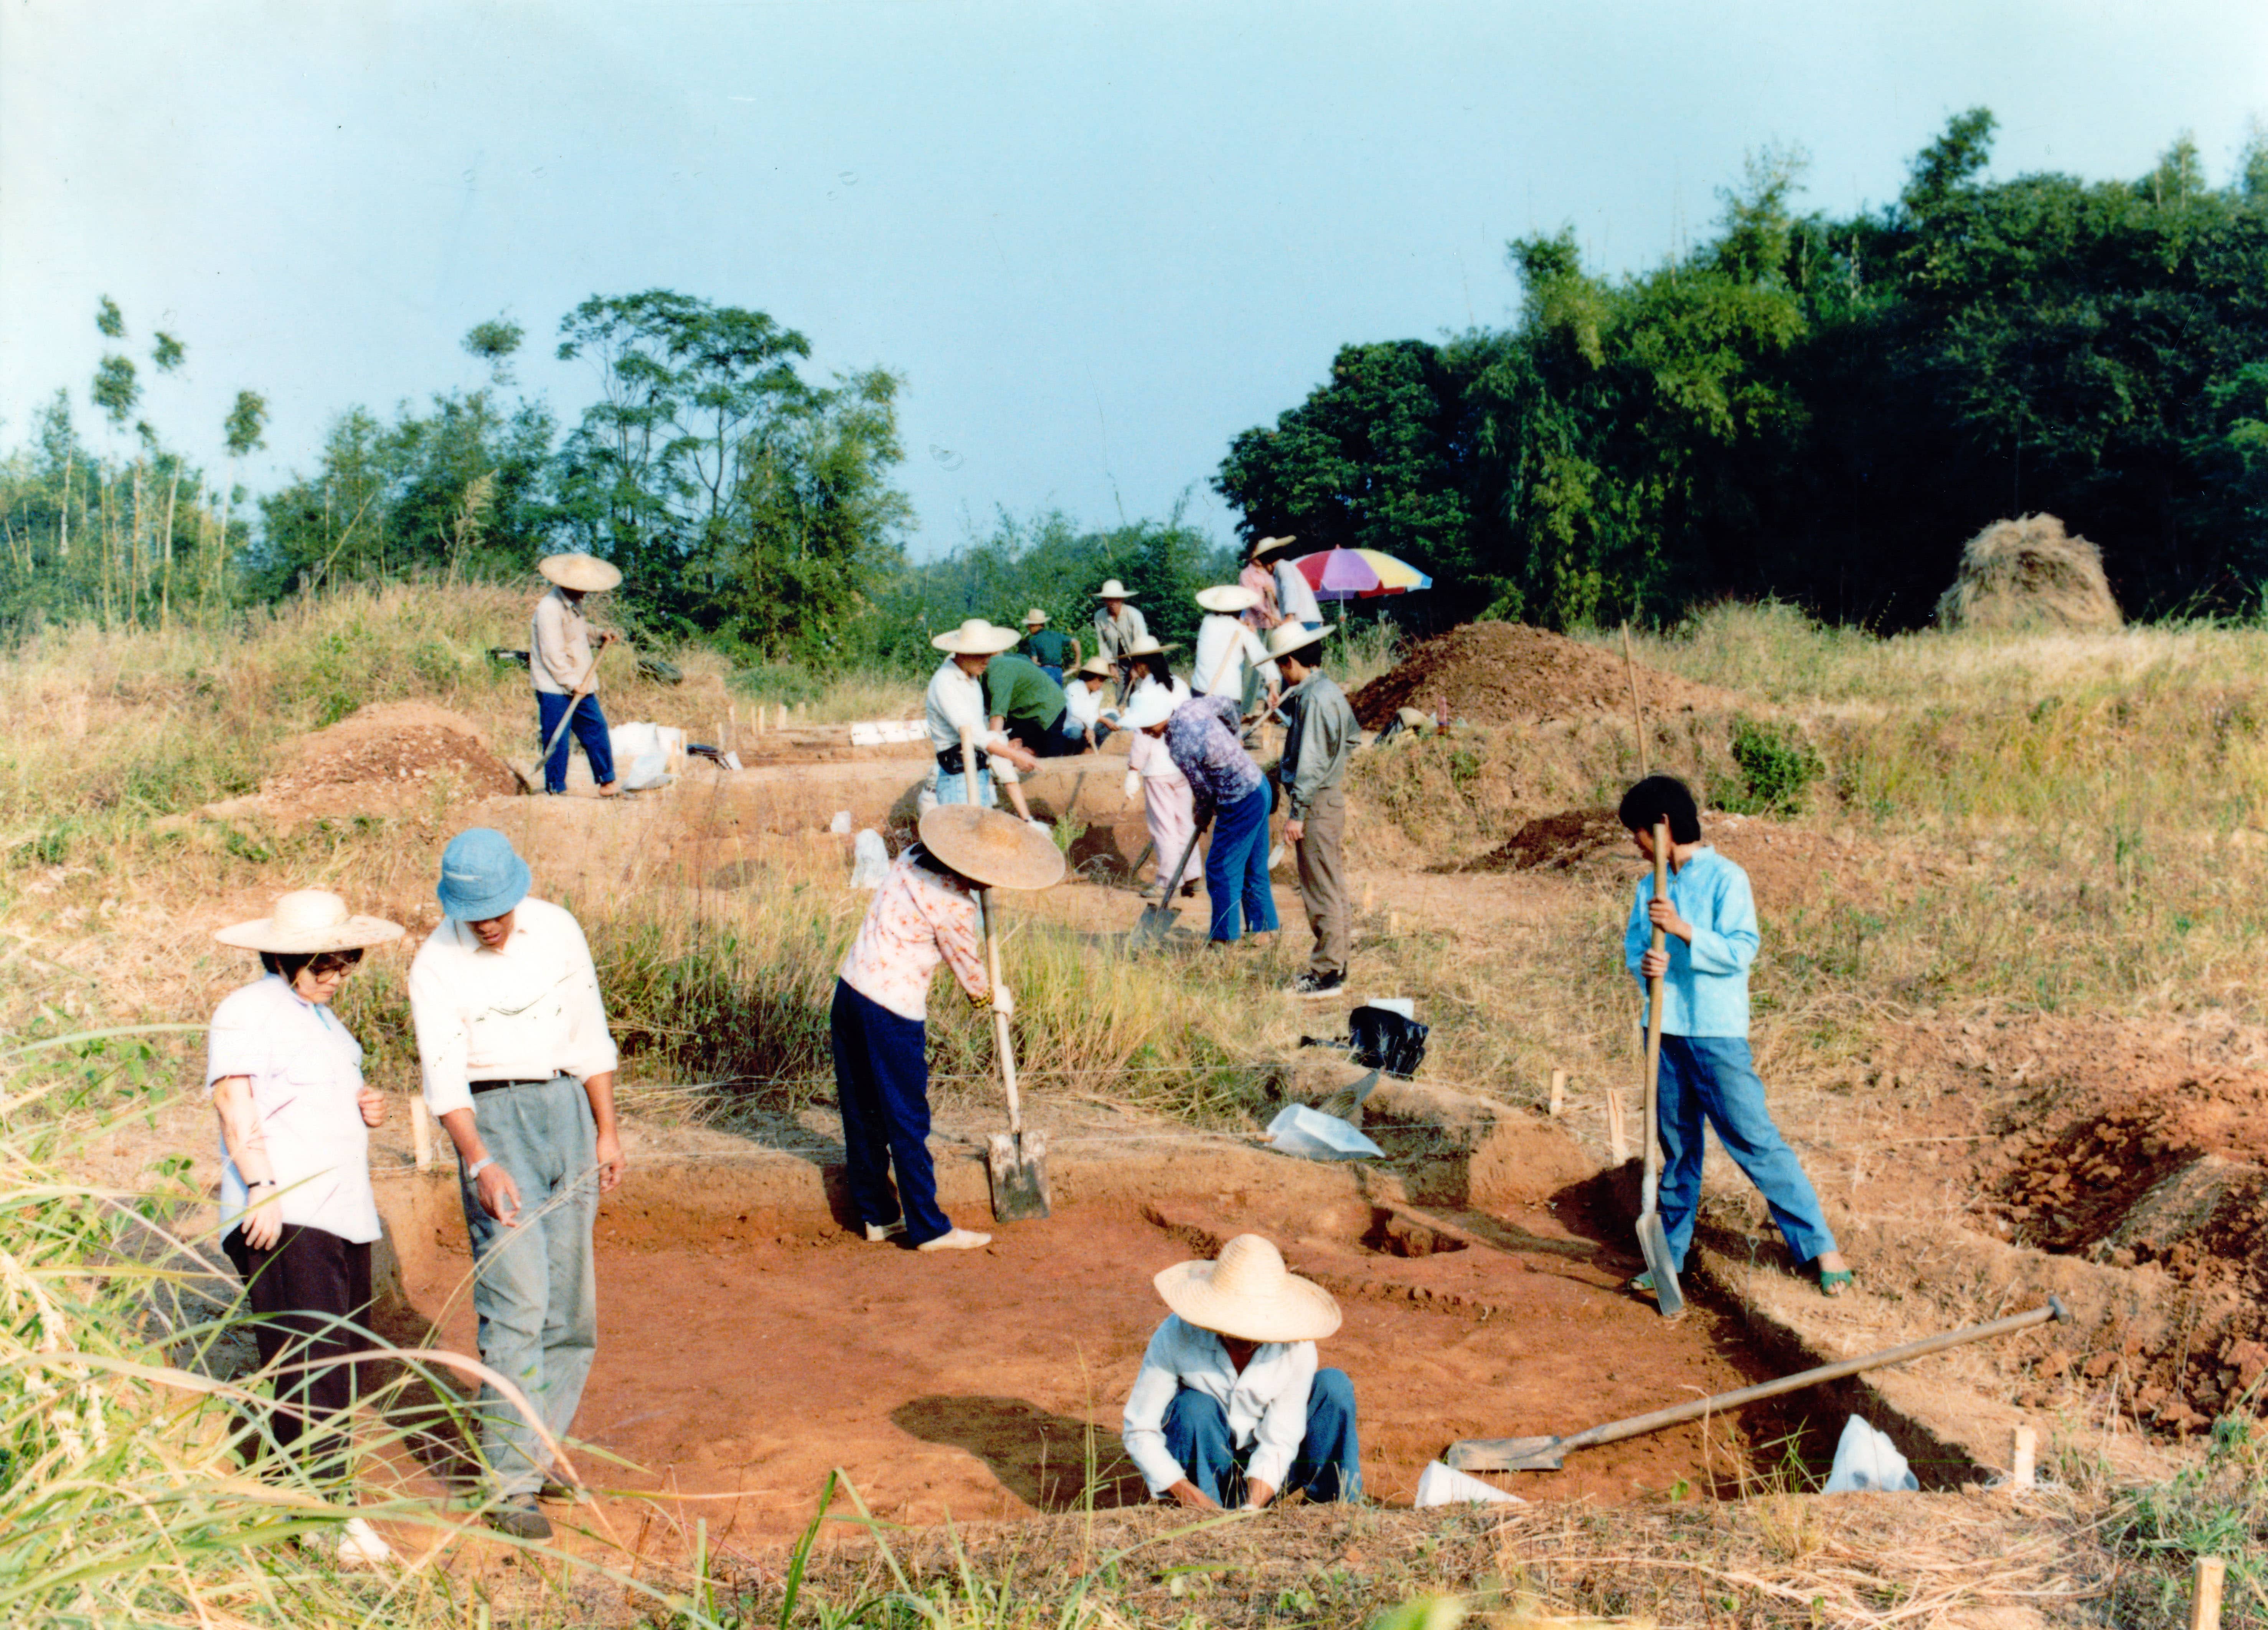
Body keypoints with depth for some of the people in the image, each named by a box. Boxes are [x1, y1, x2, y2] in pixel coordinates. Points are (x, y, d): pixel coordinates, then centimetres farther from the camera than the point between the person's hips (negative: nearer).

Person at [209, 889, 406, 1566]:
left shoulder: (320, 1018, 23)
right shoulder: (247, 1013, -4)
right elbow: (237, 1106, -14)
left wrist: (365, 1107, 12)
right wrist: (263, 1187, -25)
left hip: (343, 1213, 9)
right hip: (281, 1215, -9)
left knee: (342, 1354, 7)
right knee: (312, 1361, -13)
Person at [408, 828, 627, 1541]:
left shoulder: (557, 929, 5)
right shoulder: (435, 963, -6)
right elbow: (444, 1078, -13)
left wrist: (607, 1131, 11)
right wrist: (480, 1164, -25)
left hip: (567, 1107, 4)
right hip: (493, 1119, -4)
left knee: (572, 1306, 4)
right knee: (516, 1303, -13)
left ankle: (537, 1455, 17)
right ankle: (510, 1486, -10)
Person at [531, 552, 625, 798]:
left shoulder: (574, 604, 11)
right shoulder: (550, 609, -19)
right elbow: (553, 654, -21)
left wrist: (600, 638, 11)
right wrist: (573, 683, -19)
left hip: (579, 685, 9)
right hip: (555, 689, -9)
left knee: (596, 728, 11)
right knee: (557, 740, -2)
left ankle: (607, 782, 20)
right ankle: (556, 790, 7)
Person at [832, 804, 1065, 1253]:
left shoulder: (914, 858, 4)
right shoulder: (952, 905, -19)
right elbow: (969, 971, -2)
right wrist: (995, 1000, 17)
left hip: (851, 989, 9)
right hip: (892, 1013, -9)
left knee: (863, 1114, 16)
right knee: (907, 1122, 2)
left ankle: (877, 1215, 27)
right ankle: (929, 1228, 12)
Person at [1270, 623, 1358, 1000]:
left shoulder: (1314, 699, -19)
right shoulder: (1331, 692, 11)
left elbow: (1311, 762, -22)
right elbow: (1353, 738, 24)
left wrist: (1297, 813, -20)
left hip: (1316, 802, -10)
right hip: (1331, 796, 10)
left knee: (1321, 890, -5)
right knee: (1329, 887, 16)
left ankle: (1327, 974, 0)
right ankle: (1333, 964, 24)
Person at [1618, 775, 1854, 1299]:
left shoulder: (1726, 878, -9)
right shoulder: (1651, 885, 11)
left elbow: (1741, 950, -15)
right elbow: (1633, 941, 10)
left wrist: (1683, 930, -26)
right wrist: (1643, 962, -12)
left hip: (1717, 1034, -6)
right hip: (1665, 1030, 6)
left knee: (1754, 1139, -8)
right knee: (1676, 1146, 13)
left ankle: (1820, 1246, -2)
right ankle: (1670, 1254, 21)